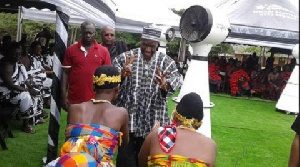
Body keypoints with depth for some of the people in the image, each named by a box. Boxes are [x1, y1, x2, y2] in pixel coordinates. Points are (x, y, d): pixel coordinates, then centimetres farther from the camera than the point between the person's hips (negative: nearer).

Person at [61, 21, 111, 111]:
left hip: (95, 100, 0)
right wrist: (64, 96, -1)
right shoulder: (71, 50, 3)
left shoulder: (103, 51, 2)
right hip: (74, 100, 1)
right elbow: (65, 73, 4)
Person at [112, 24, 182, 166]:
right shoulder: (126, 57, 1)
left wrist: (165, 85, -32)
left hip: (153, 120, 1)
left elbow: (176, 79, -8)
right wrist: (121, 74, -31)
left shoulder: (166, 61, 5)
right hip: (127, 115, -1)